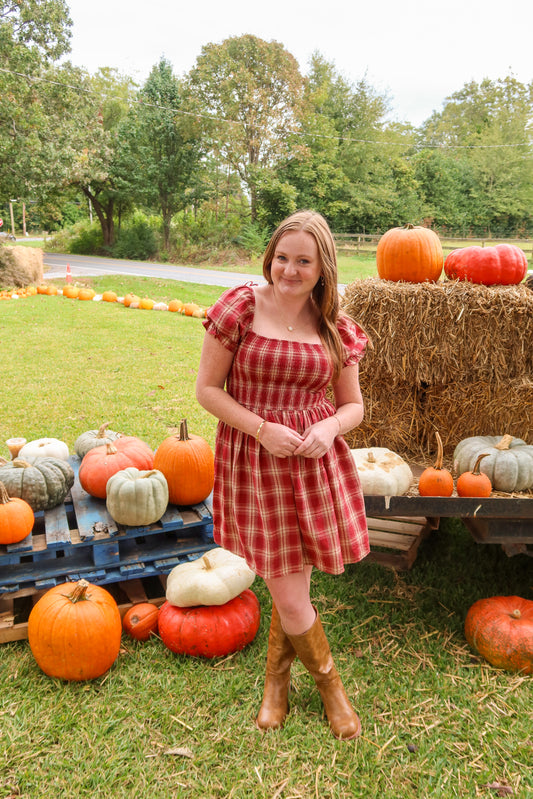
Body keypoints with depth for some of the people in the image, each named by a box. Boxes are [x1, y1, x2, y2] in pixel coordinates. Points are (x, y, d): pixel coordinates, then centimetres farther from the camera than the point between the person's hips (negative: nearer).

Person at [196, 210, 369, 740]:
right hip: (254, 461, -2)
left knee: (293, 583, 13)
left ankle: (276, 680, 42)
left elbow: (353, 404, 9)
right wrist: (262, 429, -16)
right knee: (289, 596, 1)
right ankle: (329, 683, 32)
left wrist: (331, 427, -14)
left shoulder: (334, 328, 2)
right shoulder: (240, 308, -7)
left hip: (316, 460, 3)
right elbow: (207, 389, -5)